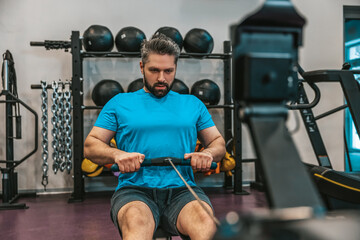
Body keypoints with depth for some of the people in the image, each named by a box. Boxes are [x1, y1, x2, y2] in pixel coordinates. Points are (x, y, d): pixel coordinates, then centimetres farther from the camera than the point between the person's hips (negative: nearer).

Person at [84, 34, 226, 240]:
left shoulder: (193, 104, 20)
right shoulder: (120, 103, 15)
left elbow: (218, 142, 21)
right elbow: (90, 146, 11)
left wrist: (208, 153, -5)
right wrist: (117, 154, -12)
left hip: (182, 189, 2)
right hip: (135, 190, -1)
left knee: (206, 222, -34)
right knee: (137, 223, -37)